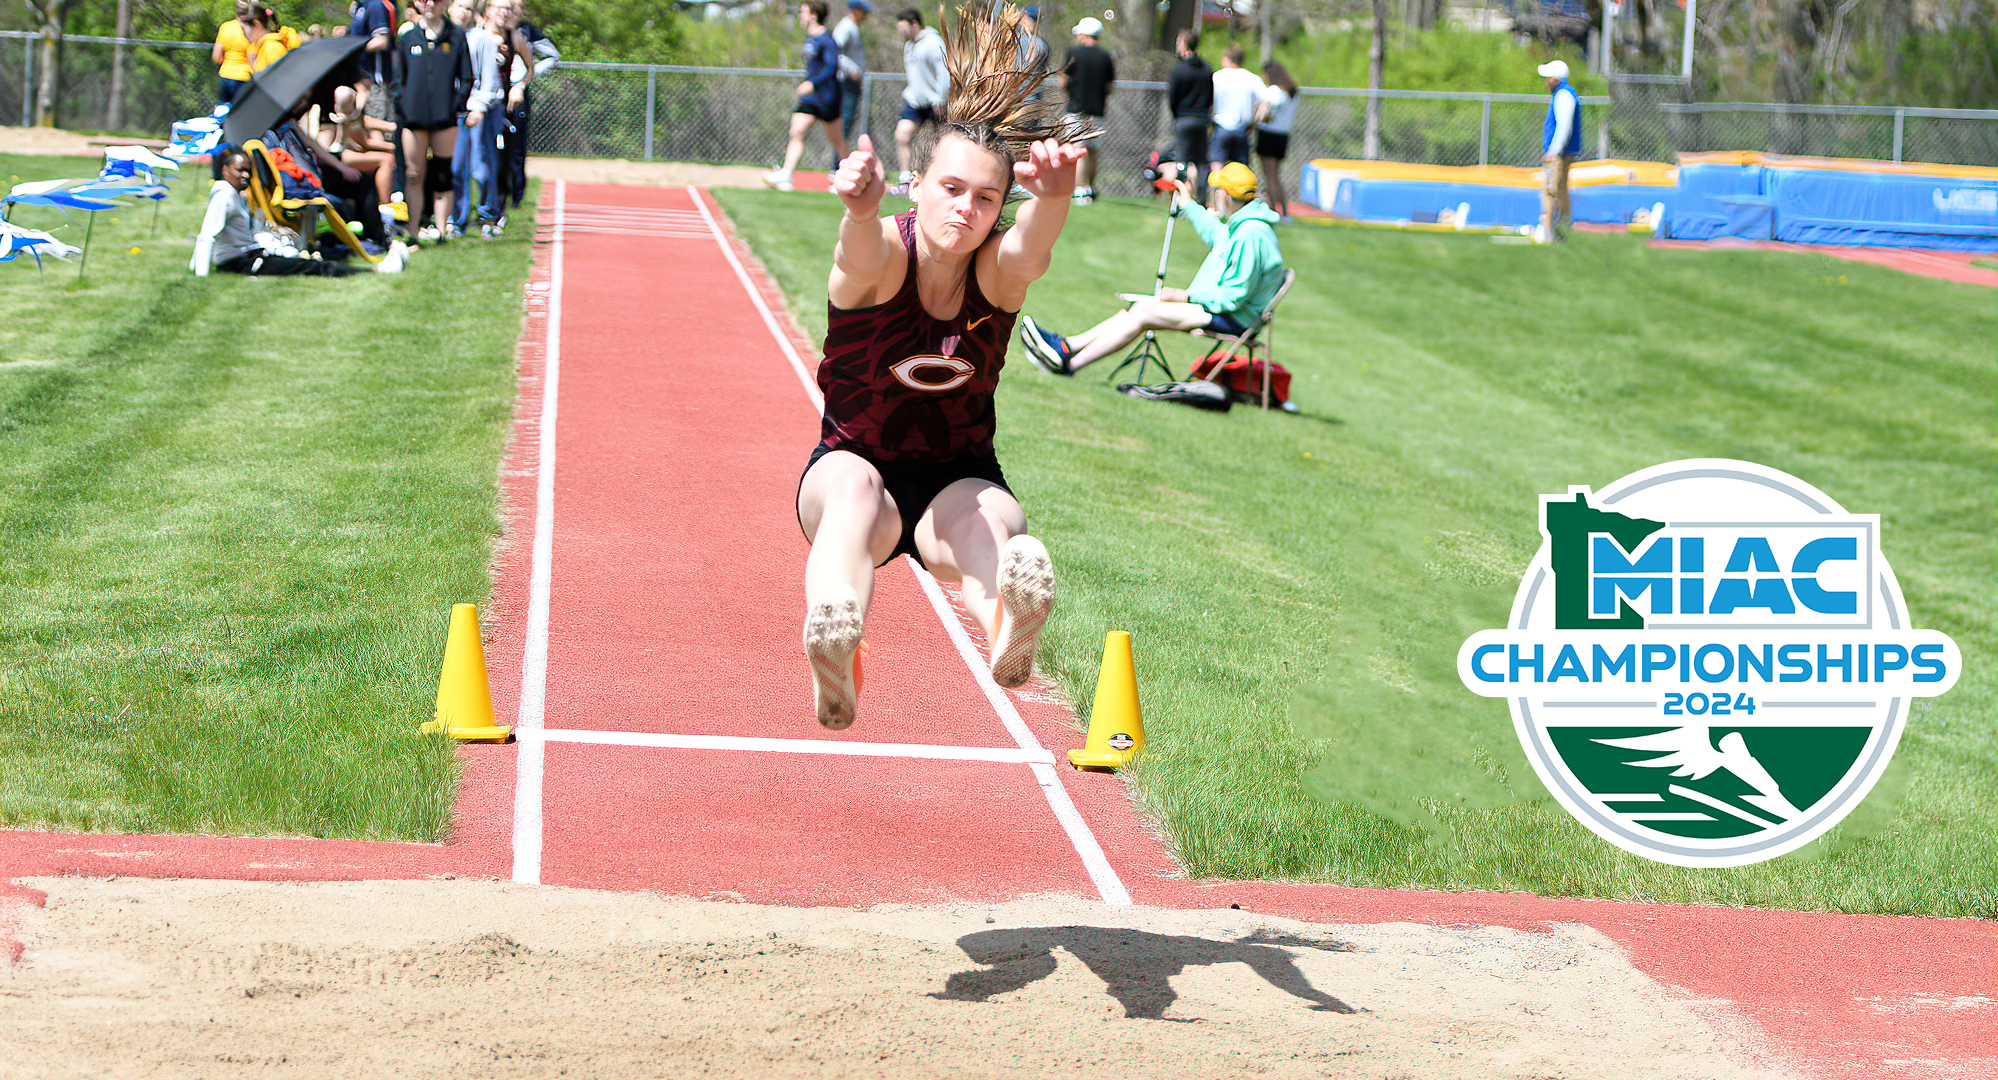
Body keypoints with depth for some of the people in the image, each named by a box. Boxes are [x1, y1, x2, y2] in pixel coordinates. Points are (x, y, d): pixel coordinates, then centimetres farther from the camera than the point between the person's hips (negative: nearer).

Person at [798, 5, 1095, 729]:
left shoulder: (999, 269, -11)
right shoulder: (884, 255, -15)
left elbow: (1032, 245, -36)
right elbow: (863, 252, -42)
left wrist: (1052, 193, -61)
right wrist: (862, 203, -68)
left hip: (960, 478, 2)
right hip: (854, 462, -2)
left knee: (985, 524, -35)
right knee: (856, 485, -38)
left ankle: (1007, 630, -71)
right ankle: (830, 655, -68)